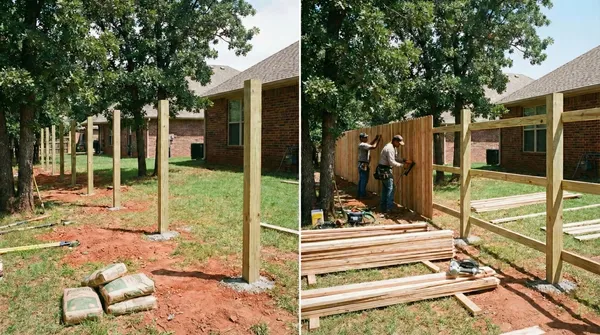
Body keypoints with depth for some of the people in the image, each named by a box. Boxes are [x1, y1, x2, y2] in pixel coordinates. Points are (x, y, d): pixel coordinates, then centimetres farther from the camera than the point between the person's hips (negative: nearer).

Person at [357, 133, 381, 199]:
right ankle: (362, 195, -3)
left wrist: (375, 139, 18)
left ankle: (360, 194, 17)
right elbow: (373, 147, -23)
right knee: (364, 180, -6)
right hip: (364, 165, -10)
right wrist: (378, 140, -11)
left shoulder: (362, 145, 15)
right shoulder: (363, 145, -17)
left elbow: (370, 145, 27)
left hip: (361, 165, 10)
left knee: (361, 180, 12)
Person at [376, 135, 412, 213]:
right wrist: (402, 164, -13)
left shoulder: (392, 147, 13)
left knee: (385, 189, 13)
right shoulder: (390, 148, -20)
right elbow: (392, 162, -24)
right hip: (385, 170, -11)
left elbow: (396, 157, 16)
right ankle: (389, 208, -4)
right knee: (390, 188, -7)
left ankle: (384, 208, 19)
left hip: (384, 170, 11)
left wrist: (404, 160, 1)